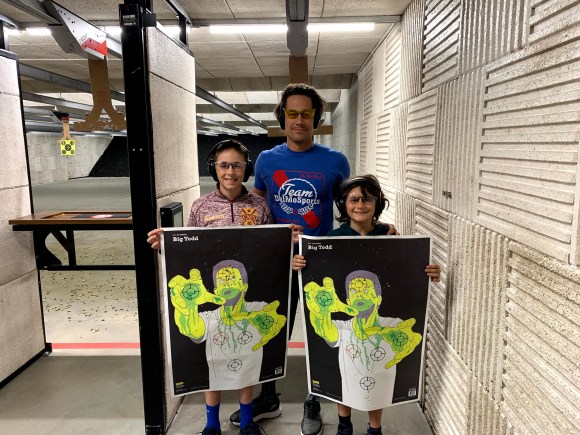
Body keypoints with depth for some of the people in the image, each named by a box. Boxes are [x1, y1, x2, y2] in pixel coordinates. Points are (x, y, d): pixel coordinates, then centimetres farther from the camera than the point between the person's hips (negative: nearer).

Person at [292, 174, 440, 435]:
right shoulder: (334, 238, -9)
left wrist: (430, 276, -21)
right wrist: (298, 265, -24)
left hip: (381, 319, 1)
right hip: (343, 318, 0)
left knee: (378, 373, 15)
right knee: (344, 371, 16)